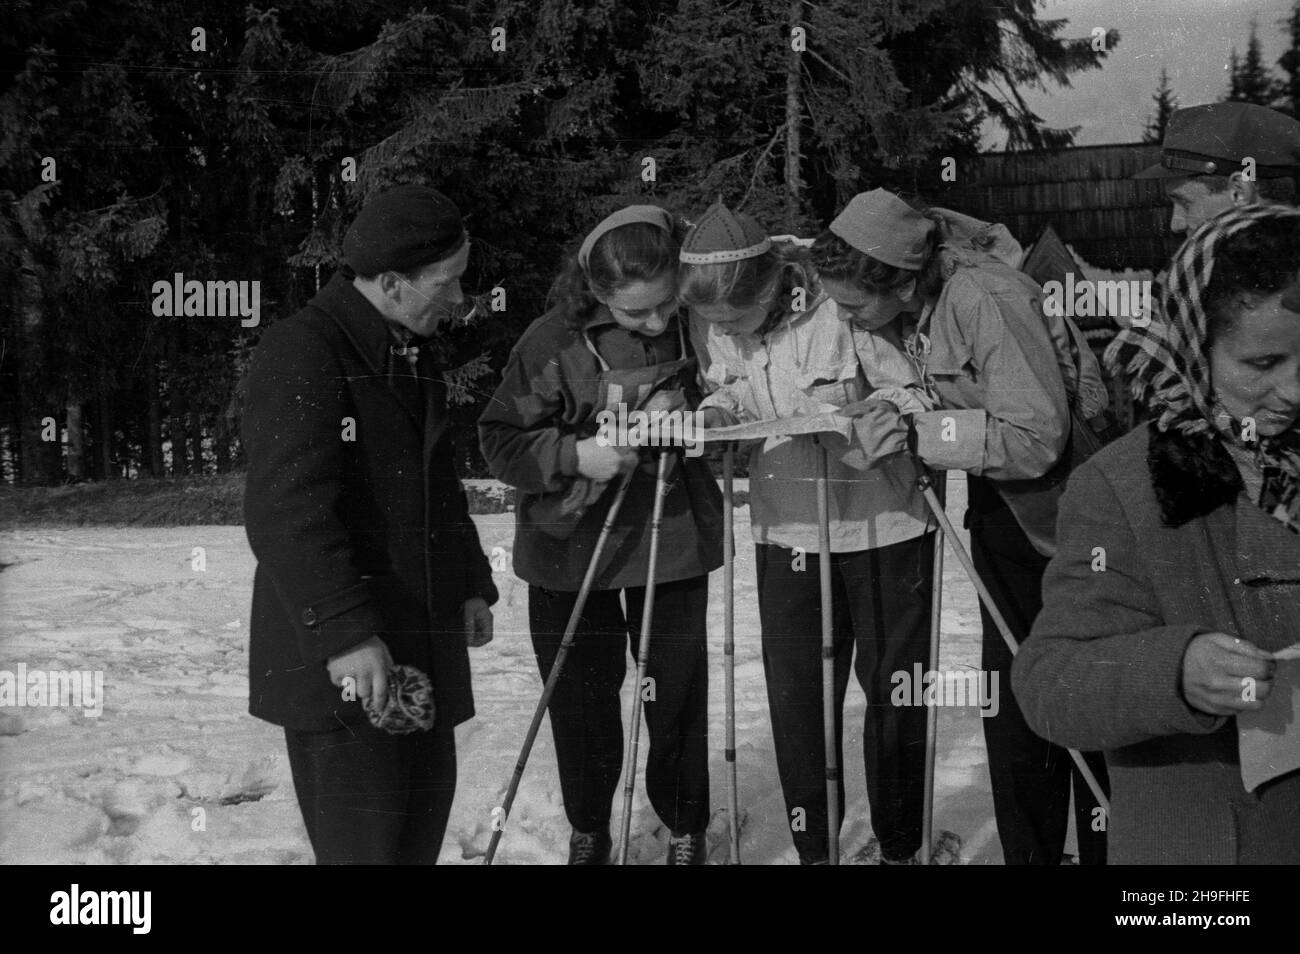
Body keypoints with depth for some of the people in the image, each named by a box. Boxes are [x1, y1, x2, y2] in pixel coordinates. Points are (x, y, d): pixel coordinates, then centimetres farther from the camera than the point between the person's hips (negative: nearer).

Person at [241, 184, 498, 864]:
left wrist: (471, 584, 20)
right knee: (365, 840, -4)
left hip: (424, 643, 9)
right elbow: (287, 508, -24)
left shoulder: (414, 356, 15)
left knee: (425, 810, 14)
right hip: (338, 658, -9)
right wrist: (343, 632, -29)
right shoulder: (302, 352, -15)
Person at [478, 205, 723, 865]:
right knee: (580, 700, 11)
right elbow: (499, 440, -9)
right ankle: (587, 832, 33)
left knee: (677, 697, 7)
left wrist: (688, 413, -14)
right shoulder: (554, 341, -15)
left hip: (675, 538, 1)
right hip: (572, 545, -1)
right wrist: (574, 456, -24)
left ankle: (686, 830, 29)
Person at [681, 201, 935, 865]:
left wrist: (886, 412, -31)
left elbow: (913, 395, -11)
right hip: (787, 533, 4)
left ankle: (898, 845, 26)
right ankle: (812, 847, 23)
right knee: (795, 697, 7)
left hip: (883, 528, -4)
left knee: (893, 689, 9)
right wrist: (714, 411, -10)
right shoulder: (717, 327, -6)